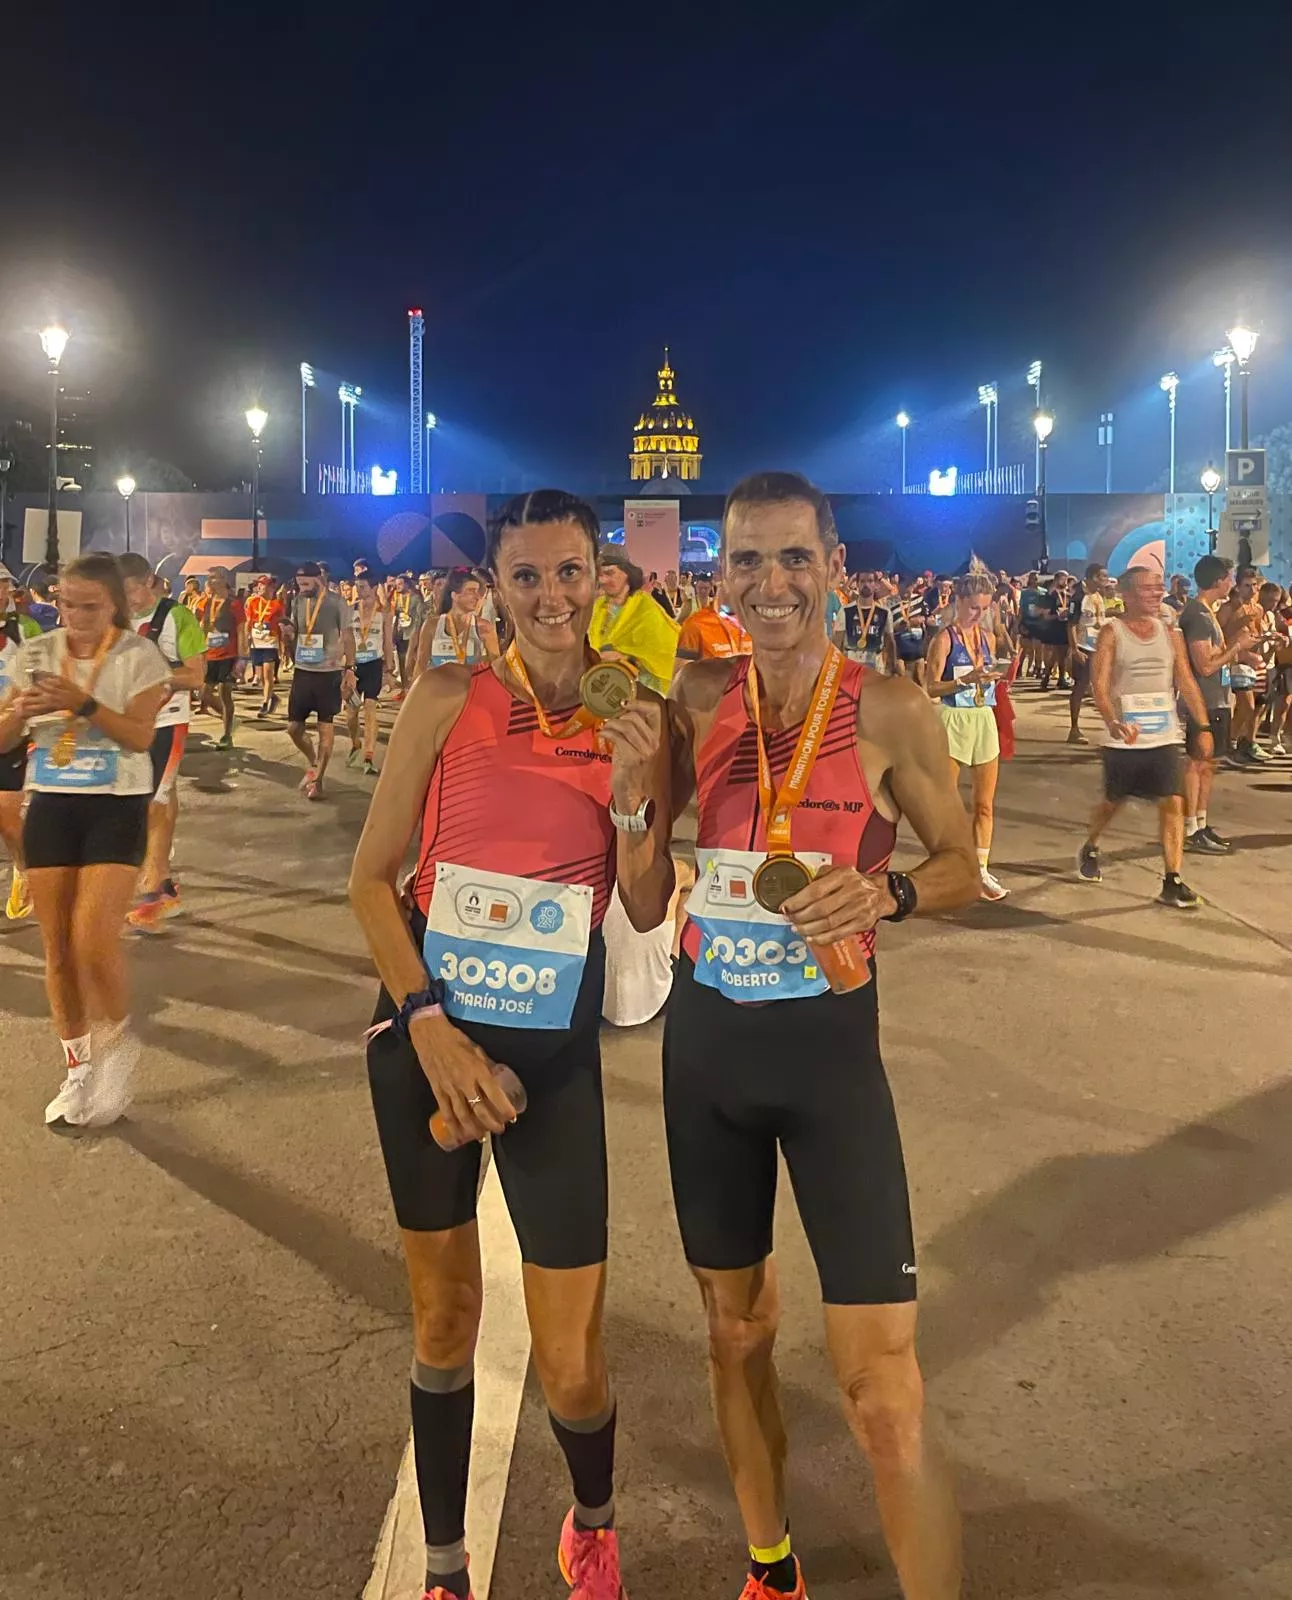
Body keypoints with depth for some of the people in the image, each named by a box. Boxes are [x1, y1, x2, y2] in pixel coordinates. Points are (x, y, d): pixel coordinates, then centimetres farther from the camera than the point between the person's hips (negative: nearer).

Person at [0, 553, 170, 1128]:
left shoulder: (139, 655, -6)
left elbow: (141, 736, -15)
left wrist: (83, 703, -26)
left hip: (116, 808, -4)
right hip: (49, 807, 4)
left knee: (93, 941, -15)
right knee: (58, 949, 7)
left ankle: (117, 1042, 13)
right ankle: (78, 1068, 24)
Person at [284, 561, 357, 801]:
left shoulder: (337, 603, -8)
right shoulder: (298, 603, 7)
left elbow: (348, 638, -7)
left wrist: (349, 670, -13)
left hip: (329, 673, -5)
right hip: (302, 672, 5)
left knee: (326, 727, 2)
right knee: (294, 726, 4)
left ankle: (317, 780, 11)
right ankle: (312, 763, 30)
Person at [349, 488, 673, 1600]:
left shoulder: (636, 720, -2)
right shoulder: (450, 699, -6)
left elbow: (647, 911, -2)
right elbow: (371, 877, -3)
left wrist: (632, 796, -18)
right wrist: (427, 1022, -11)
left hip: (554, 1054, 0)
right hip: (425, 1038, 0)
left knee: (569, 1367, 3)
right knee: (444, 1321, 16)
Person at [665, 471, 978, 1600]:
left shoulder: (888, 711, -8)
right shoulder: (697, 698, 0)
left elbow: (962, 866, 1)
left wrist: (885, 892, -20)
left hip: (828, 1046, -3)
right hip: (705, 1042, 4)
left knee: (883, 1391, -5)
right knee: (737, 1334, 19)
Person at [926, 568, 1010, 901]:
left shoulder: (988, 638, 11)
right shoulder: (944, 638, -6)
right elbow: (931, 688, -12)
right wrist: (966, 679, -24)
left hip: (985, 720, 6)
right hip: (953, 721, -6)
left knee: (985, 804, 7)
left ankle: (981, 870, 15)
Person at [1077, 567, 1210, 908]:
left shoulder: (1170, 634, 6)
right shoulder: (1111, 633, -8)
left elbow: (1187, 683, 9)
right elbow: (1099, 684, -17)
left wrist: (1203, 726, 4)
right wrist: (1113, 722, -33)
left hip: (1165, 736, 3)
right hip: (1125, 738, -3)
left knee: (1173, 803, -7)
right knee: (1114, 802, 13)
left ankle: (1171, 883, -4)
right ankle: (1089, 849, 42)